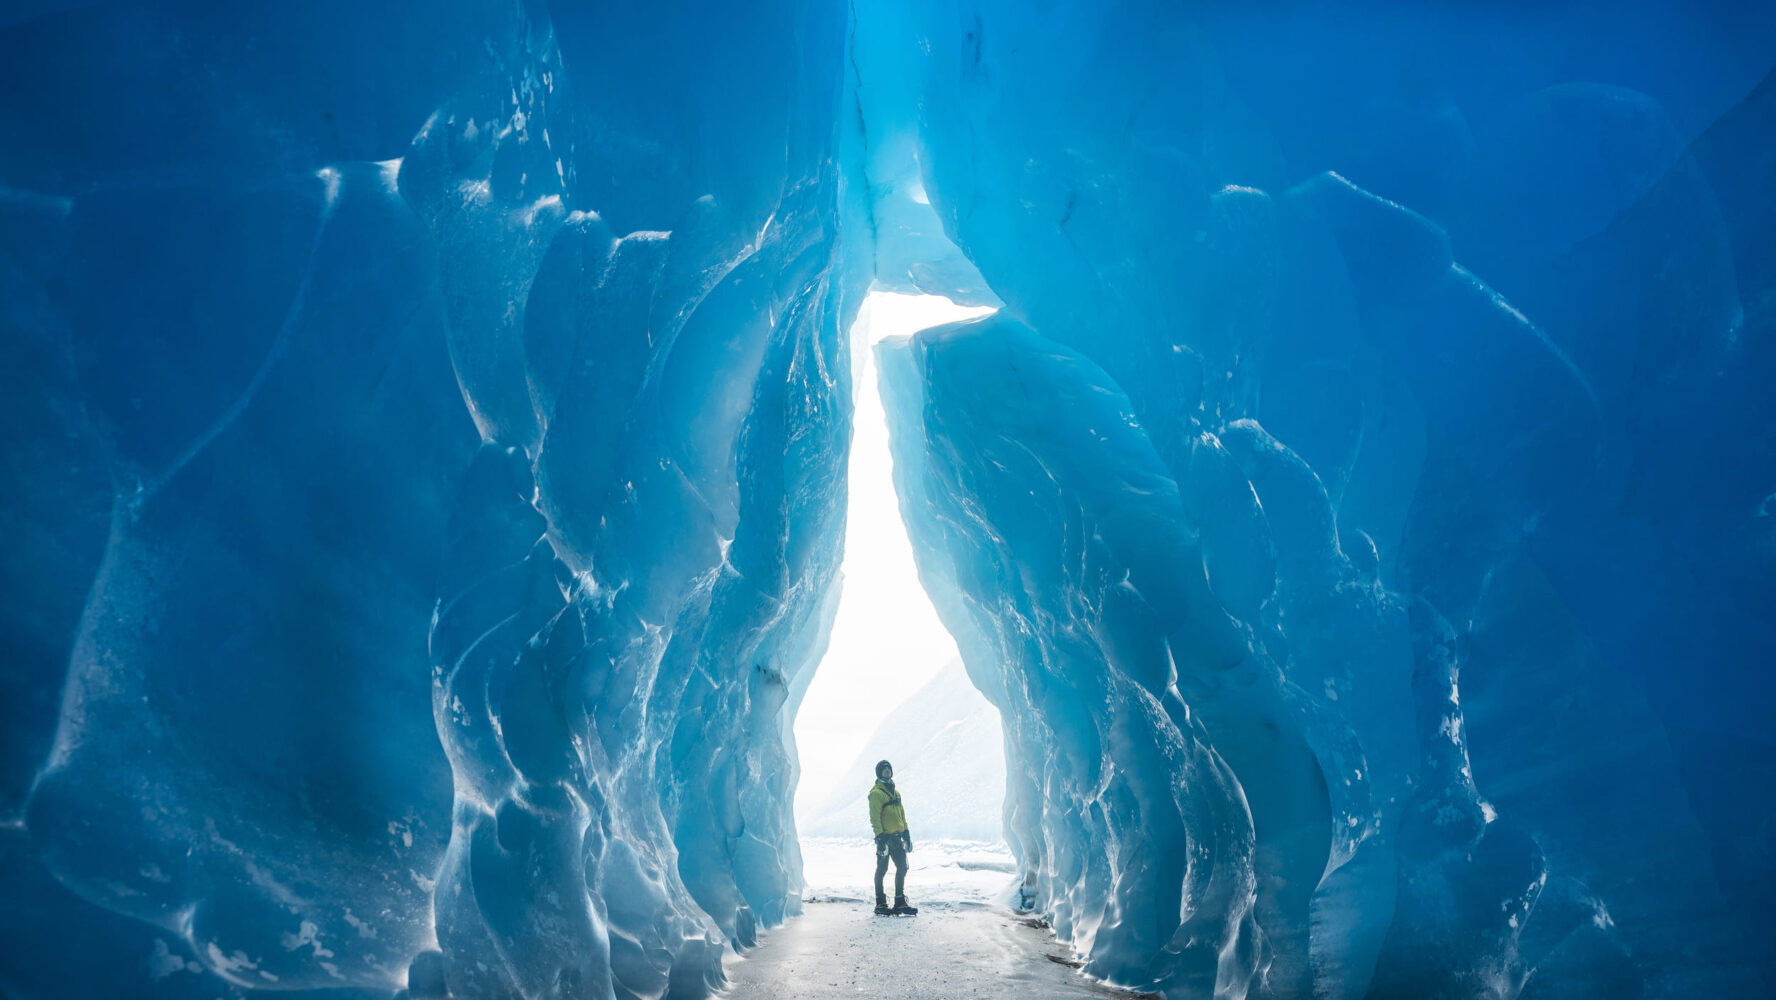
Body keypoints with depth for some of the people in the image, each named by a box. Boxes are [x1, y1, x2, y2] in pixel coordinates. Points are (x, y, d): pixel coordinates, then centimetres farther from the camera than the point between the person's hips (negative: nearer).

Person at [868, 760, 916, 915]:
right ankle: (880, 904, 10)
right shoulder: (876, 793, -8)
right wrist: (880, 836, -21)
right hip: (885, 838, -8)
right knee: (882, 870, 1)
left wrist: (906, 834, 18)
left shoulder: (895, 792, 18)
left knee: (902, 868, 6)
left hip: (897, 838, 8)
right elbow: (875, 817, -15)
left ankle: (900, 902, 14)